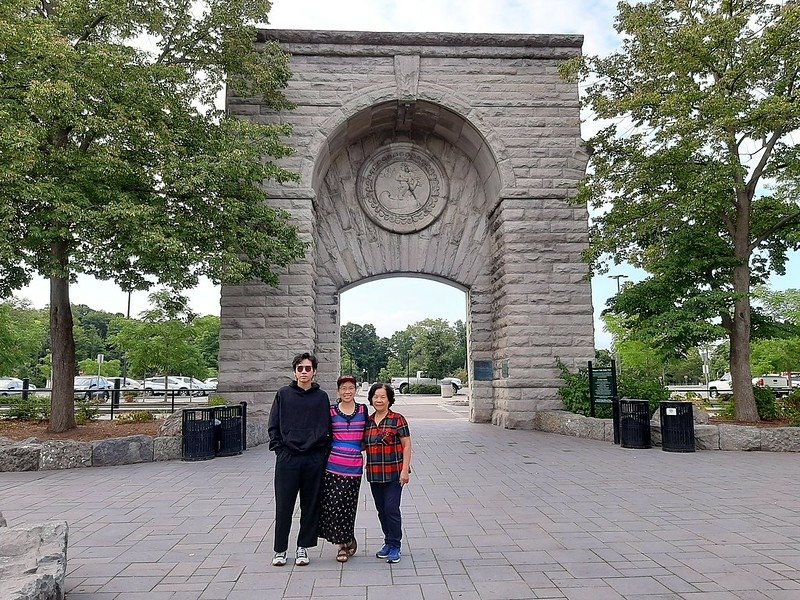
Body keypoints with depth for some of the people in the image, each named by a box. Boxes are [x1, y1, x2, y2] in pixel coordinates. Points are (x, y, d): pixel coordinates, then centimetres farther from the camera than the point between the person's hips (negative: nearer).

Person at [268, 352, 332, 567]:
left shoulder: (321, 397, 6)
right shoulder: (283, 394, 3)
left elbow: (328, 428, 9)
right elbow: (273, 426, 5)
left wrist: (325, 452, 2)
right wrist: (279, 448, -3)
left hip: (315, 459, 1)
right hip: (287, 458, -1)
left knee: (311, 505, 8)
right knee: (284, 506, 4)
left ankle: (303, 547, 22)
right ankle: (280, 549, 19)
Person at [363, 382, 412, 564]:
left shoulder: (397, 420, -6)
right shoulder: (368, 421, 9)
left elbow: (407, 445, -7)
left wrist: (405, 470, -12)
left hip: (393, 473, -5)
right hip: (374, 474, 6)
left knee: (391, 509, -6)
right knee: (381, 510, 13)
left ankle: (394, 546, 8)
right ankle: (388, 543, 28)